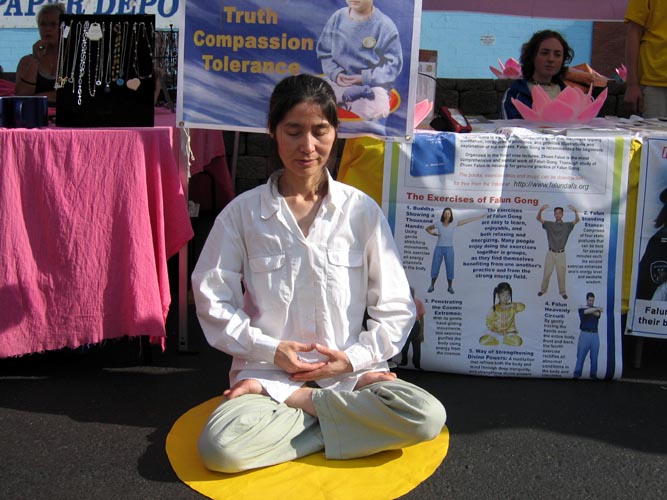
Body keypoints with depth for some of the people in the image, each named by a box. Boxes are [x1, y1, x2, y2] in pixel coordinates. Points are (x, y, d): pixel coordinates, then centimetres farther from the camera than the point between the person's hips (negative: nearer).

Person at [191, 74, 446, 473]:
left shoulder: (361, 210, 3)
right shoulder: (242, 212, 2)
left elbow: (396, 307, 5)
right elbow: (213, 299, 3)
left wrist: (356, 357, -8)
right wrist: (271, 349, -8)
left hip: (348, 371, 2)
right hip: (266, 369, -1)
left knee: (427, 417, -26)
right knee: (220, 448, -31)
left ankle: (289, 400, -10)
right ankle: (342, 418, -10)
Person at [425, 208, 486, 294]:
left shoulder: (454, 224, -1)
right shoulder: (438, 224, 1)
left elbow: (468, 220, -1)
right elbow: (427, 229, 15)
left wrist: (480, 217, -2)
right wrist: (433, 234, -3)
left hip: (449, 249, 0)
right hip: (439, 248, 0)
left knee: (450, 268, 0)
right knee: (435, 267, 1)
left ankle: (450, 287, 12)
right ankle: (432, 286, 12)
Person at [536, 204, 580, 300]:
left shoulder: (567, 225, 1)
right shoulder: (549, 224, 1)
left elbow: (577, 220, -13)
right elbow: (538, 218, -10)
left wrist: (575, 211, -34)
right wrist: (541, 210, -32)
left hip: (561, 254, 0)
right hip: (551, 253, 0)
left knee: (561, 274, 6)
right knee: (547, 273, 8)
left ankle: (563, 292, 20)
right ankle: (543, 289, 24)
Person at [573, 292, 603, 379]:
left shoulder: (597, 309, 13)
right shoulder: (582, 308, 4)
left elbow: (598, 314, -11)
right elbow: (586, 312, -20)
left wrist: (588, 309, -18)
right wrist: (596, 309, -32)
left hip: (595, 335, 3)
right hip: (585, 334, -3)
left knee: (594, 356, 4)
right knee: (581, 355, -6)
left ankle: (593, 374, 10)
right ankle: (577, 374, -6)